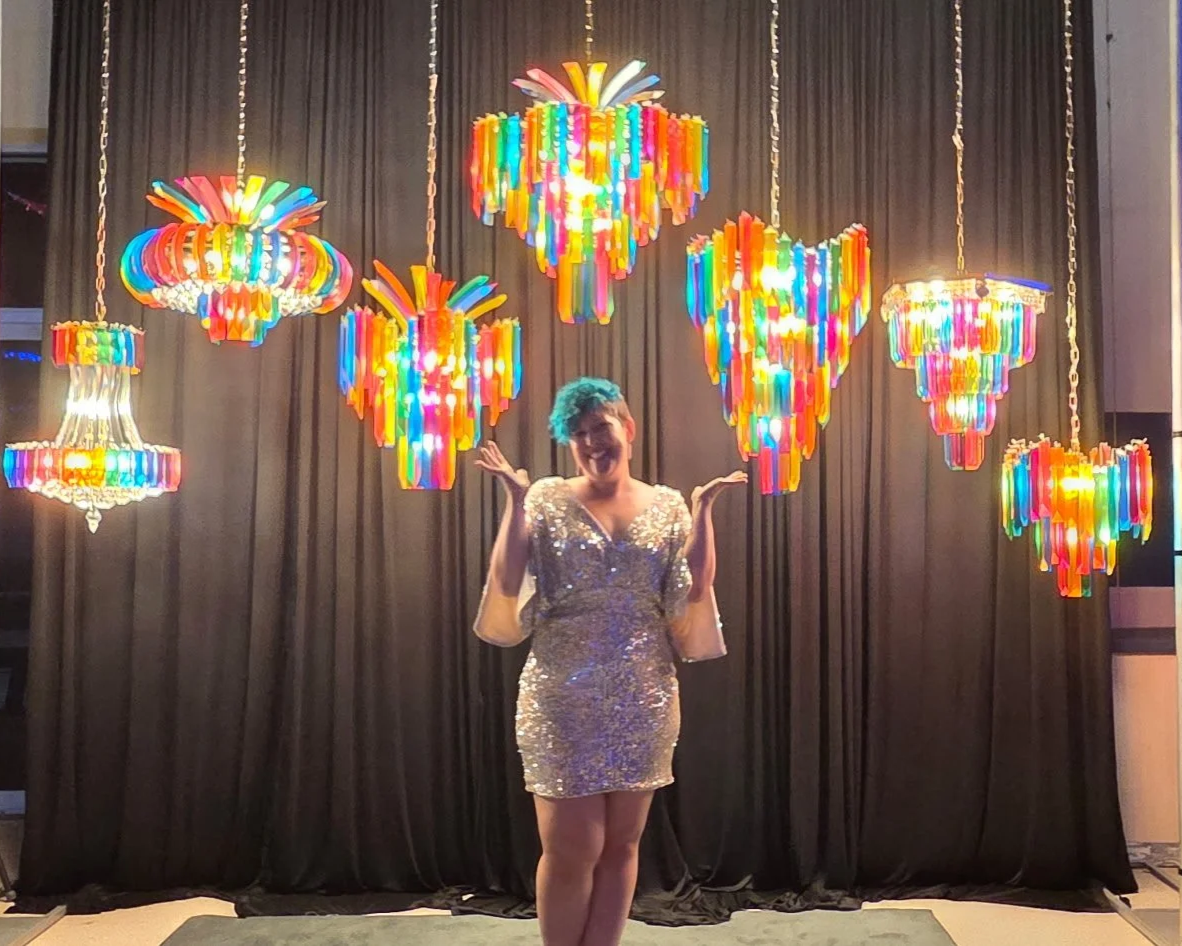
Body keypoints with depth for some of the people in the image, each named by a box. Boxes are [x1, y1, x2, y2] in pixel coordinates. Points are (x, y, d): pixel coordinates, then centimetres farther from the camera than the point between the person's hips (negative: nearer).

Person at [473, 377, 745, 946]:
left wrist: (703, 509, -5)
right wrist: (516, 500, -14)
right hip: (565, 703, -2)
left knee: (620, 846, 10)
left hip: (645, 704, 3)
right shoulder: (547, 501, 0)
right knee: (571, 848, 1)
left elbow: (696, 593, -3)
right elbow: (507, 590, -10)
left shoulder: (668, 506, 6)